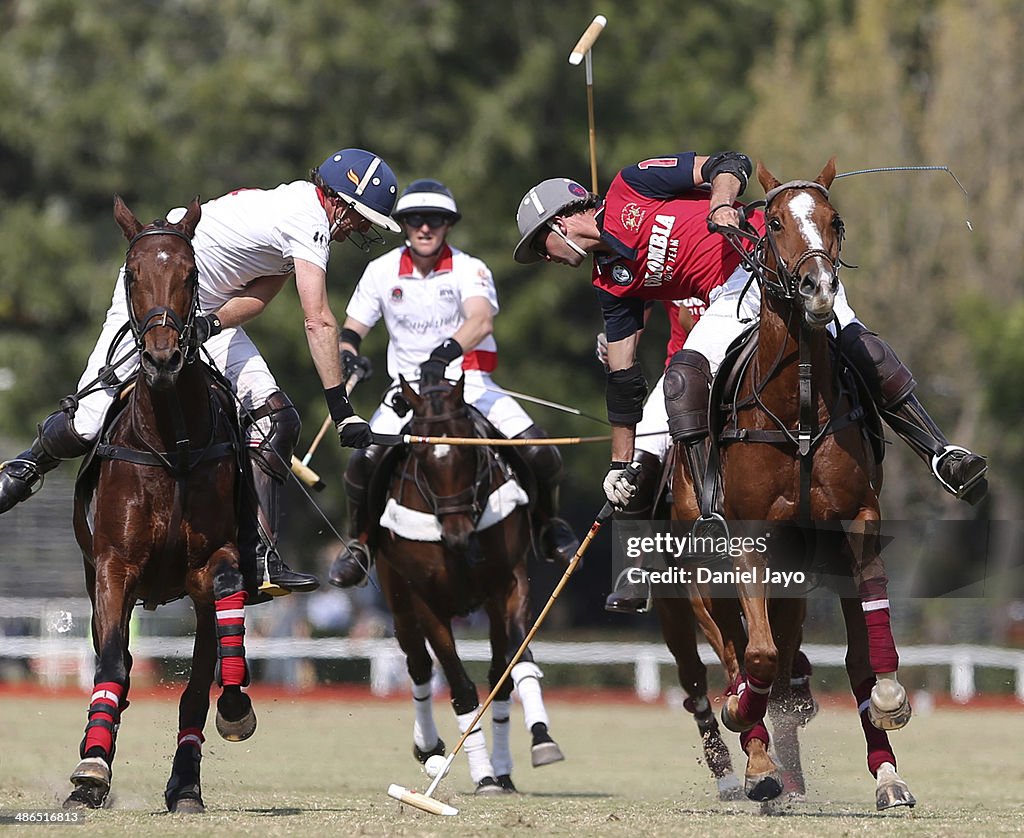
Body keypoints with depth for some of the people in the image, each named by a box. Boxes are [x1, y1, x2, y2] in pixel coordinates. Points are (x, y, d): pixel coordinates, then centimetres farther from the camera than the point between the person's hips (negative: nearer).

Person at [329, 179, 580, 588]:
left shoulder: (469, 269, -9)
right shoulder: (381, 271, 1)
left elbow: (481, 320, -28)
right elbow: (352, 328, 6)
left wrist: (447, 352, -48)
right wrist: (347, 354, -19)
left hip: (468, 381, -1)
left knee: (541, 454, -19)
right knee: (364, 463, -23)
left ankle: (549, 525, 11)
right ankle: (358, 545, 4)